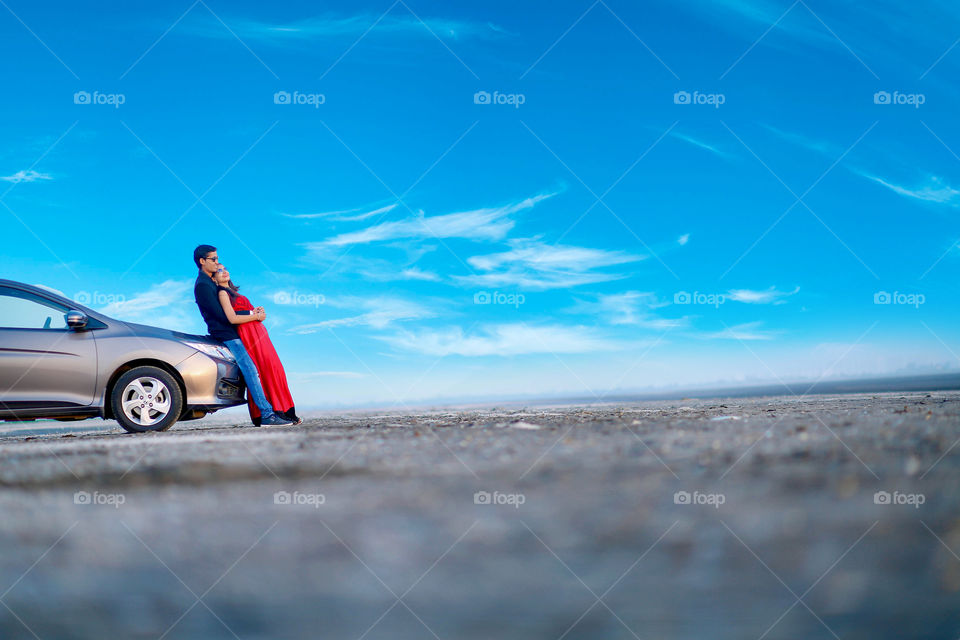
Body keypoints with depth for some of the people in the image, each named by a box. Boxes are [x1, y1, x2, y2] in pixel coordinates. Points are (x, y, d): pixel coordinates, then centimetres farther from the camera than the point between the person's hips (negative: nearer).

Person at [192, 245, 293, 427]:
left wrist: (253, 311, 5)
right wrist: (255, 316, -14)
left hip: (232, 332, 10)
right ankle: (267, 414, -21)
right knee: (250, 370, -16)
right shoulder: (202, 285, -12)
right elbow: (222, 316, -18)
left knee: (251, 370, 4)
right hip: (225, 335, -10)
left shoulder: (211, 282, 19)